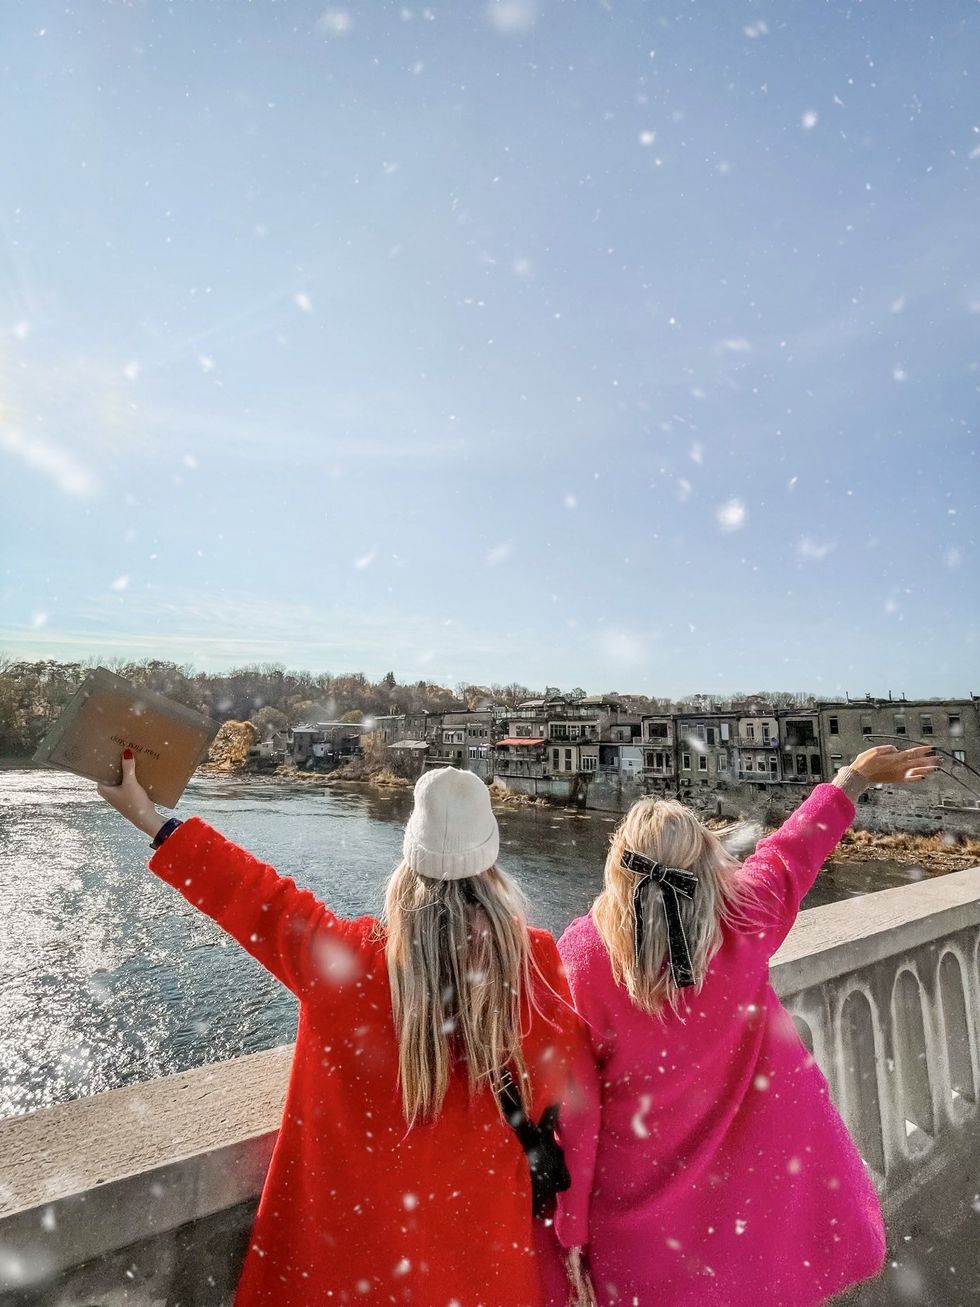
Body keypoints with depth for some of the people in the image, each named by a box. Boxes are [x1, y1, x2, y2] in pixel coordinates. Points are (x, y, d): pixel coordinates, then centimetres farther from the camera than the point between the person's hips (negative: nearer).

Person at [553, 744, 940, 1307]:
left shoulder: (581, 953, -28)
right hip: (760, 1171, 2)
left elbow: (572, 1102, -19)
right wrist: (856, 776, 12)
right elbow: (793, 850, -6)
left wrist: (569, 1227, -3)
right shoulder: (746, 921, -24)